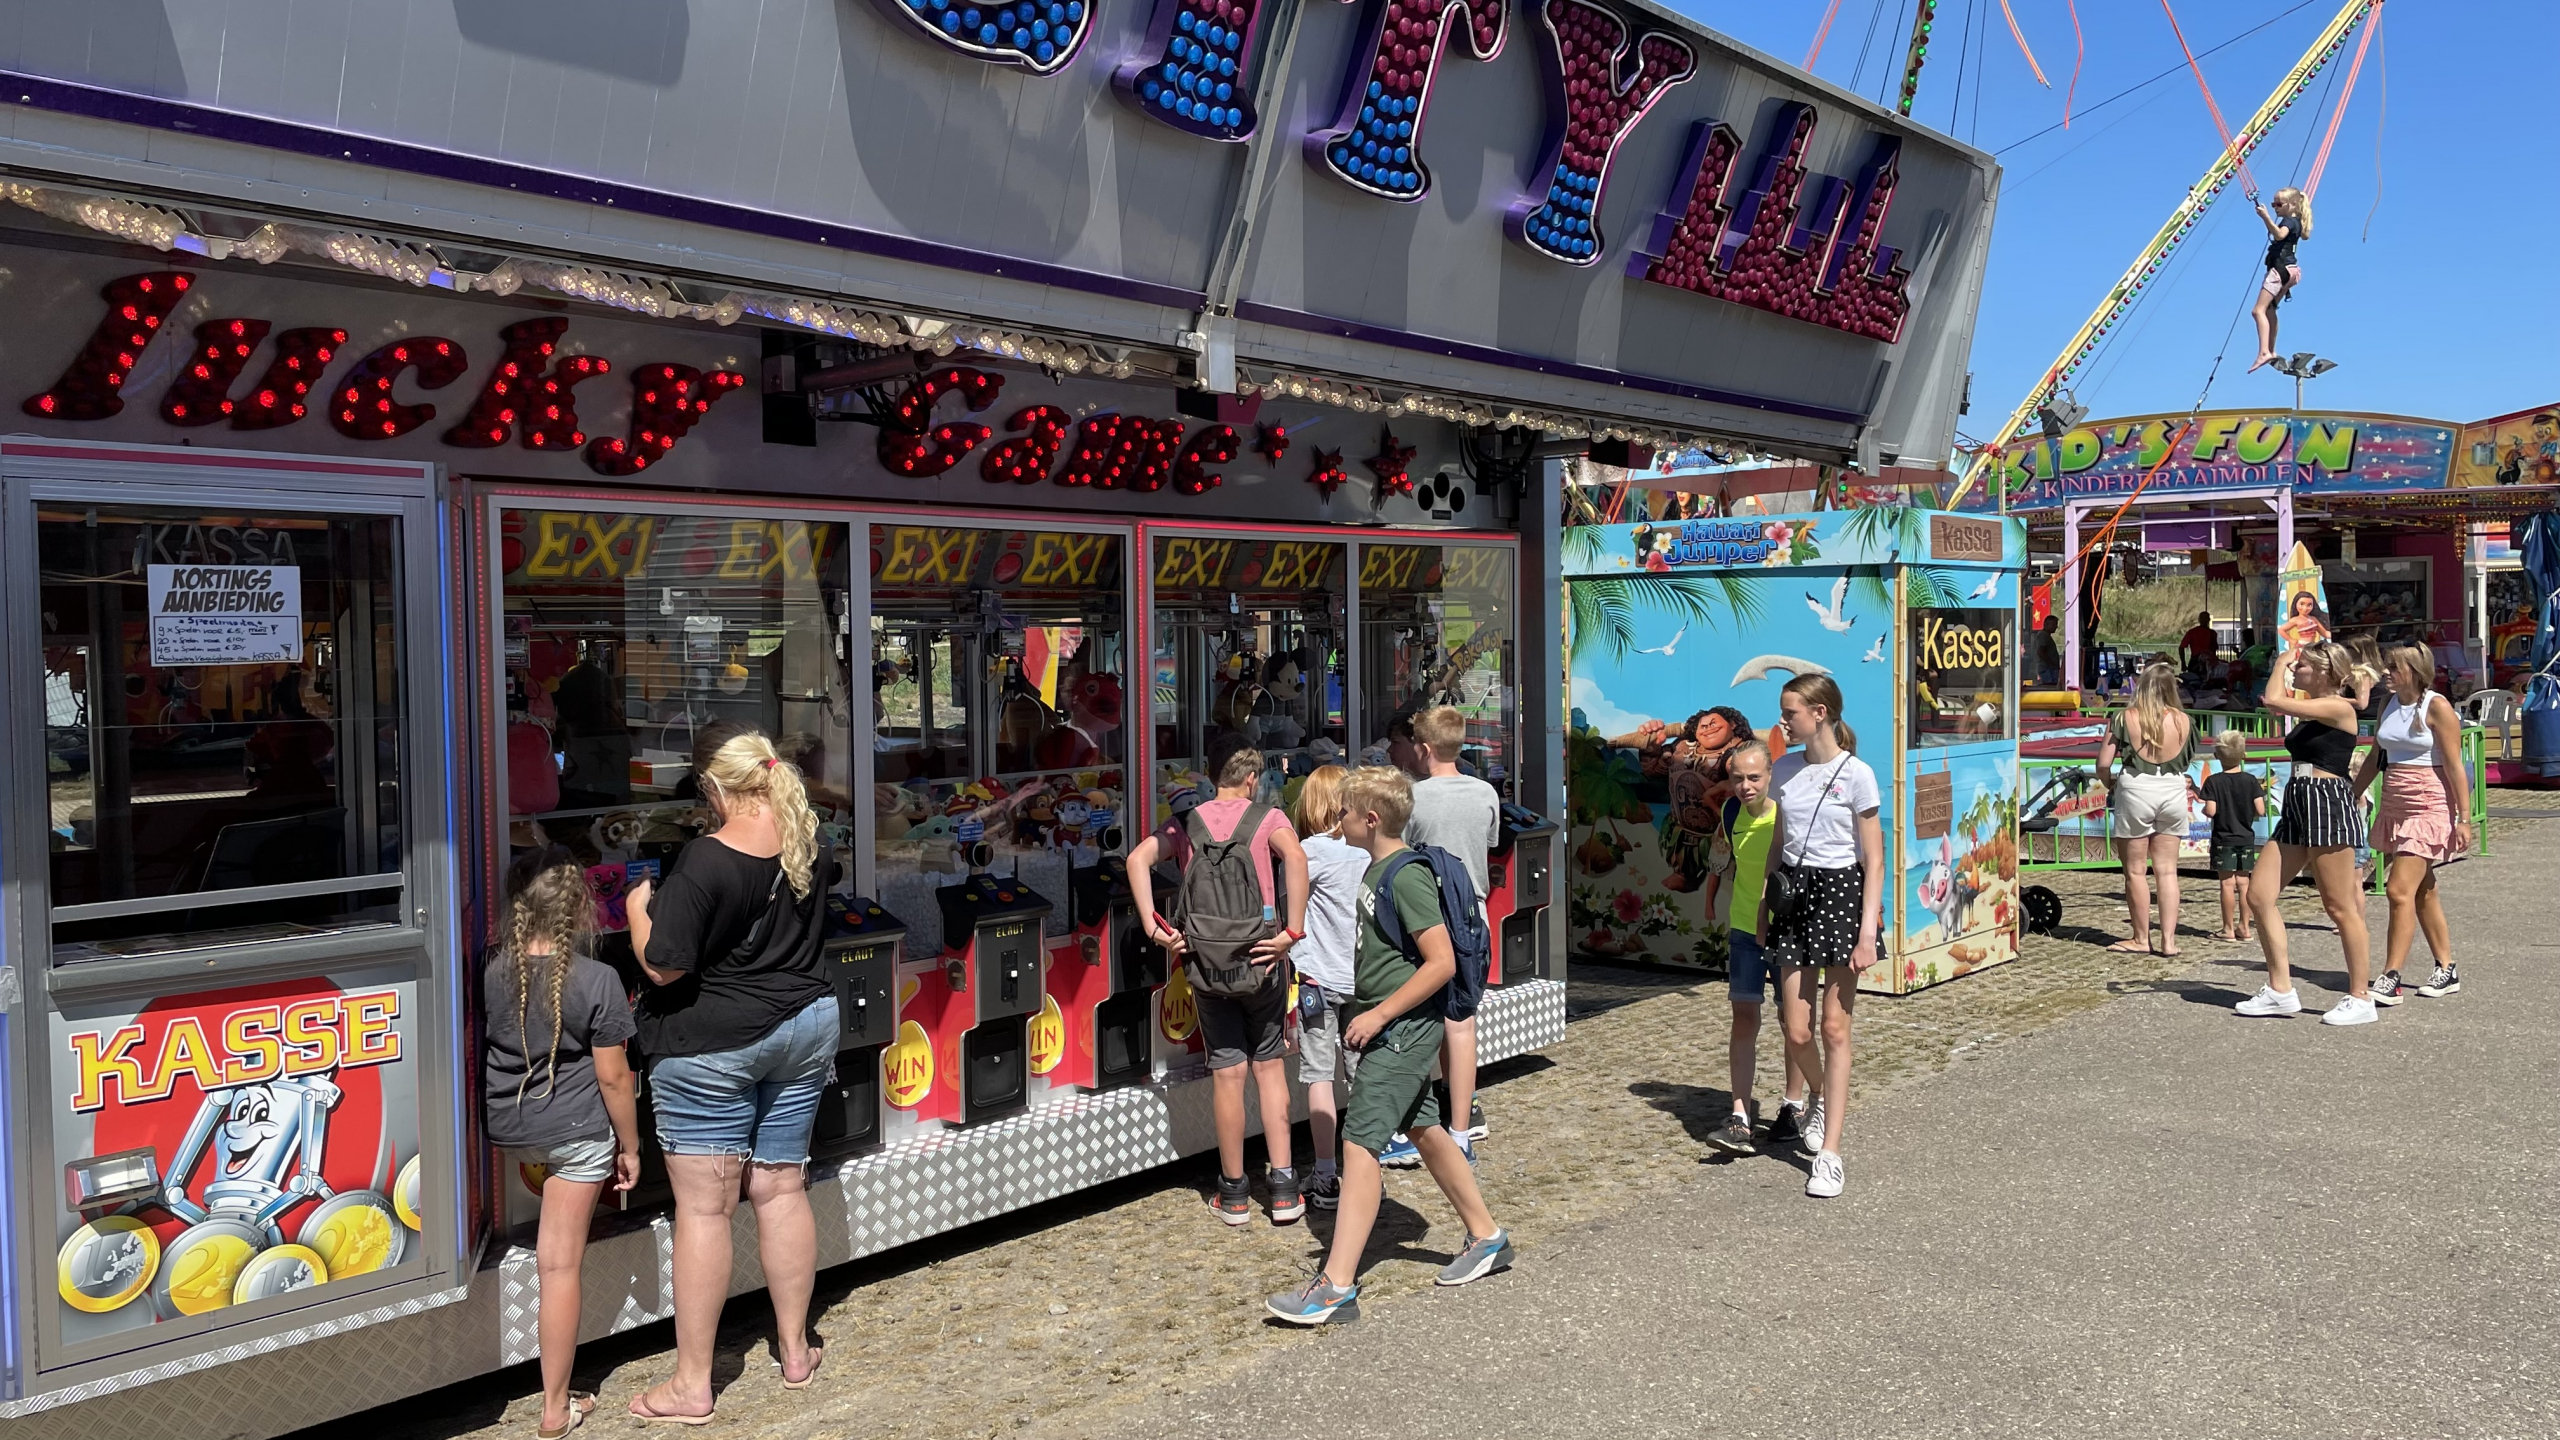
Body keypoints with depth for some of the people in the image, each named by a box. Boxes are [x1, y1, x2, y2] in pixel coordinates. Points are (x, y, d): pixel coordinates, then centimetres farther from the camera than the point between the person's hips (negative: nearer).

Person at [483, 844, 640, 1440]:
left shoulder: (490, 968, -6)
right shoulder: (597, 981, -16)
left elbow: (481, 1047, 11)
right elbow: (613, 1077, -10)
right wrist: (629, 1146, 1)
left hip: (503, 1129, 3)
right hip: (576, 1133, -3)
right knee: (559, 1263, 3)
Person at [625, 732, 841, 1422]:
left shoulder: (706, 858, -20)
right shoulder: (809, 846, 0)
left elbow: (663, 966, -20)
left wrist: (639, 908, -1)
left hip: (712, 1043, -6)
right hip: (805, 1028, 6)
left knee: (703, 1207, 0)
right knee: (782, 1189, 15)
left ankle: (692, 1384, 8)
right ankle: (795, 1351, 25)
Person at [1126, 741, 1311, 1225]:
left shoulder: (1187, 822, 8)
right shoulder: (1267, 817, 1)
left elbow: (1139, 858, -8)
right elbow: (1294, 856, -21)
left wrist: (1154, 929, -10)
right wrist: (1292, 933, -20)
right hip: (1260, 959, -1)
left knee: (1227, 1073, 8)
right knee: (1270, 1066, 11)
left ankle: (1234, 1193, 17)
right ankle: (1283, 1188, 12)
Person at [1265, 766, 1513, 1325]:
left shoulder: (1406, 876, -18)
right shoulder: (1377, 869, 11)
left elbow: (1442, 962, -23)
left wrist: (1378, 1015, -21)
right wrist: (1369, 1012, 18)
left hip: (1404, 1027, -10)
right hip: (1393, 1026, 10)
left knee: (1360, 1142, -12)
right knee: (1424, 1128, 18)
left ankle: (1337, 1286, -12)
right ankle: (1486, 1237, 32)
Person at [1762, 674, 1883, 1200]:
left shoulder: (1855, 775, -8)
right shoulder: (1784, 770, 7)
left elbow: (1874, 860, -8)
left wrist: (1867, 931, -14)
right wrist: (1763, 906, 12)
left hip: (1840, 891, -4)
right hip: (1794, 891, 5)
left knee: (1834, 1029, -1)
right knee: (1796, 1031, 3)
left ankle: (1829, 1153, 6)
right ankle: (1825, 1100, 35)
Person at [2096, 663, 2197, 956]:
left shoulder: (2125, 717, -10)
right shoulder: (2183, 720, -1)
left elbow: (2103, 764, -10)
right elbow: (2188, 760, 11)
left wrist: (2110, 783, 10)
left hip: (2136, 790, -3)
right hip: (2173, 791, 3)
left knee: (2135, 871, 8)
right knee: (2167, 870, 10)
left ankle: (2141, 938, 15)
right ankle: (2168, 939, 7)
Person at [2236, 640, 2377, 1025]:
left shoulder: (2339, 708, -10)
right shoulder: (2310, 713, 16)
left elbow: (2274, 701, -17)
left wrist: (2281, 664, -1)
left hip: (2328, 804, -9)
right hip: (2296, 806, 9)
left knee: (2339, 906, -3)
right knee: (2259, 895, 3)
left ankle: (2360, 998, 7)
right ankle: (2280, 990, 9)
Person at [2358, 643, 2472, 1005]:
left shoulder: (2437, 707, -11)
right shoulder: (2389, 705, 10)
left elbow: (2455, 766, -13)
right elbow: (2374, 757, 18)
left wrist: (2464, 818, -16)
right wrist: (2352, 798, 19)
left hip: (2430, 809, -8)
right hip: (2395, 810, 8)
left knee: (2400, 891, -14)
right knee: (2422, 893, 14)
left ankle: (2390, 981, -13)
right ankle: (2446, 971, 24)